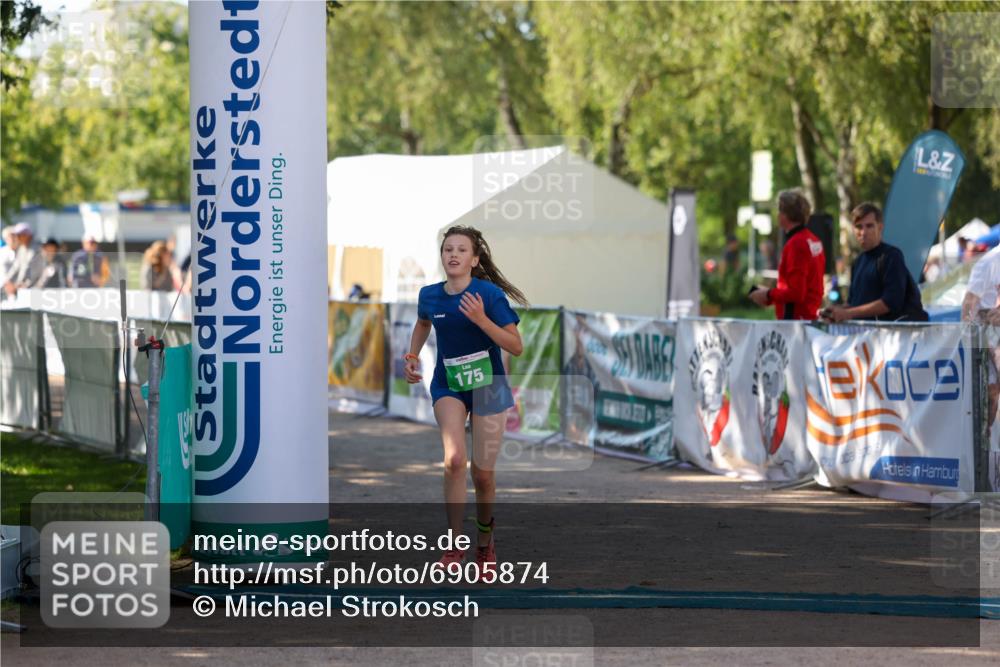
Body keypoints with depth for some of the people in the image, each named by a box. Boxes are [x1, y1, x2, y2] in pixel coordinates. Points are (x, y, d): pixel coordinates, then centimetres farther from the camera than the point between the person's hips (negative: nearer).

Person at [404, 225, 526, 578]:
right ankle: (454, 545, -12)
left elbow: (516, 346, -17)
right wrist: (412, 356, 8)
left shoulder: (489, 294, -16)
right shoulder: (430, 295, -3)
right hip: (447, 385, 2)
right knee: (454, 459, -21)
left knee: (483, 473, 4)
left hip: (487, 384, -2)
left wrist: (481, 320, -28)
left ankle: (485, 541, 31)